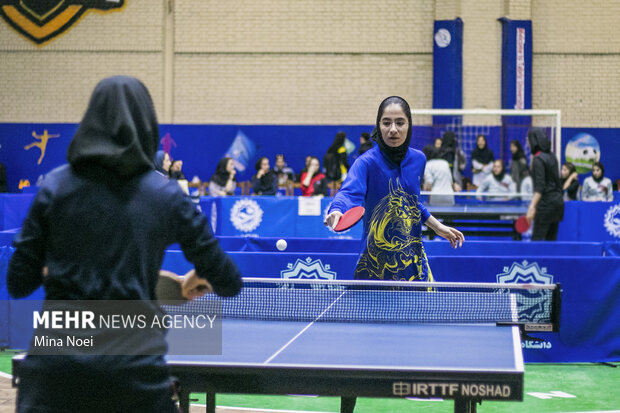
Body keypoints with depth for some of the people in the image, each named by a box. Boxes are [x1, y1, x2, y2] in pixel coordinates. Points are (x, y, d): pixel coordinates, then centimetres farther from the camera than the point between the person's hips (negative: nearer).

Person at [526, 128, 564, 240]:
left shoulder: (538, 159, -13)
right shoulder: (551, 156, 13)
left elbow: (540, 187, -21)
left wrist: (532, 207, -26)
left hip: (546, 202, -9)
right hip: (557, 200, 9)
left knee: (536, 240, -8)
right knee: (551, 239, 9)